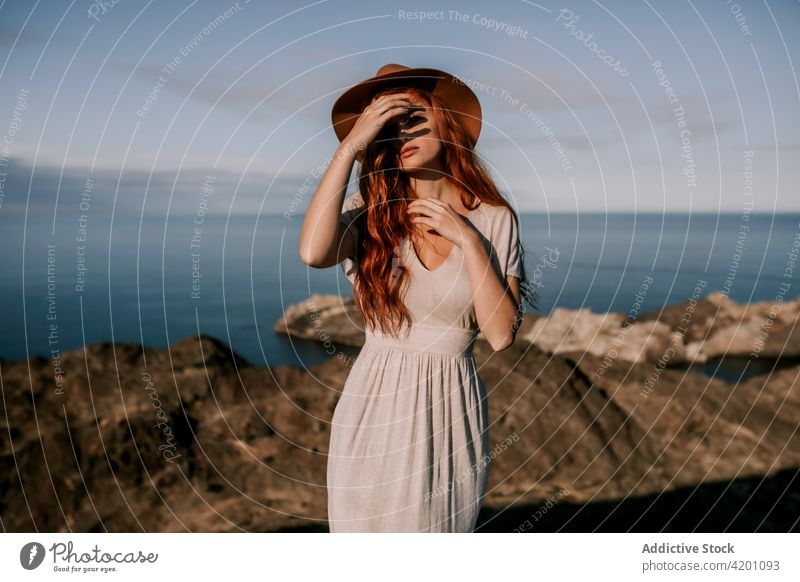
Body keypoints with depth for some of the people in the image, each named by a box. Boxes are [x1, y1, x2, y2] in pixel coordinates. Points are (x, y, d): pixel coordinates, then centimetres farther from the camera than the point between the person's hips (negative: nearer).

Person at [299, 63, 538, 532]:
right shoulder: (370, 213, -2)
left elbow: (501, 335, -9)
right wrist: (350, 143, -20)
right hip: (376, 408, 0)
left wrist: (468, 240, -13)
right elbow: (313, 252, -25)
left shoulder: (492, 219, -2)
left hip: (452, 413, 1)